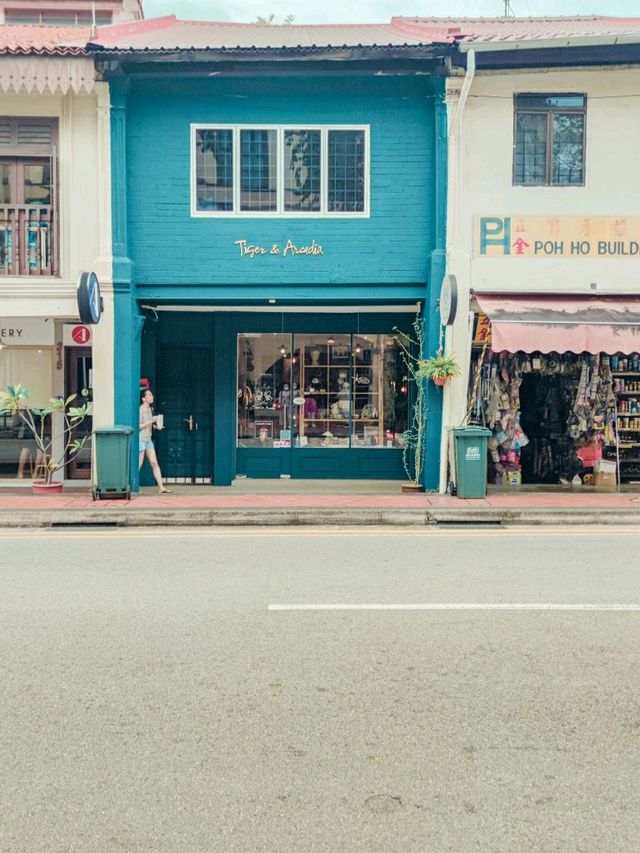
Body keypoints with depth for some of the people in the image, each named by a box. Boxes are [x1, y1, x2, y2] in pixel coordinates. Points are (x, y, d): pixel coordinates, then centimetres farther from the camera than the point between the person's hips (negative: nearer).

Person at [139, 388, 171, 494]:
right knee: (138, 466, -2)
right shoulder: (140, 410, -12)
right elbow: (139, 426, -18)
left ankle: (161, 487, 2)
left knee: (154, 463, 3)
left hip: (148, 440, 8)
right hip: (141, 440, -8)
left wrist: (155, 426, 6)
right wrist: (151, 421, -19)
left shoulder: (149, 409, 13)